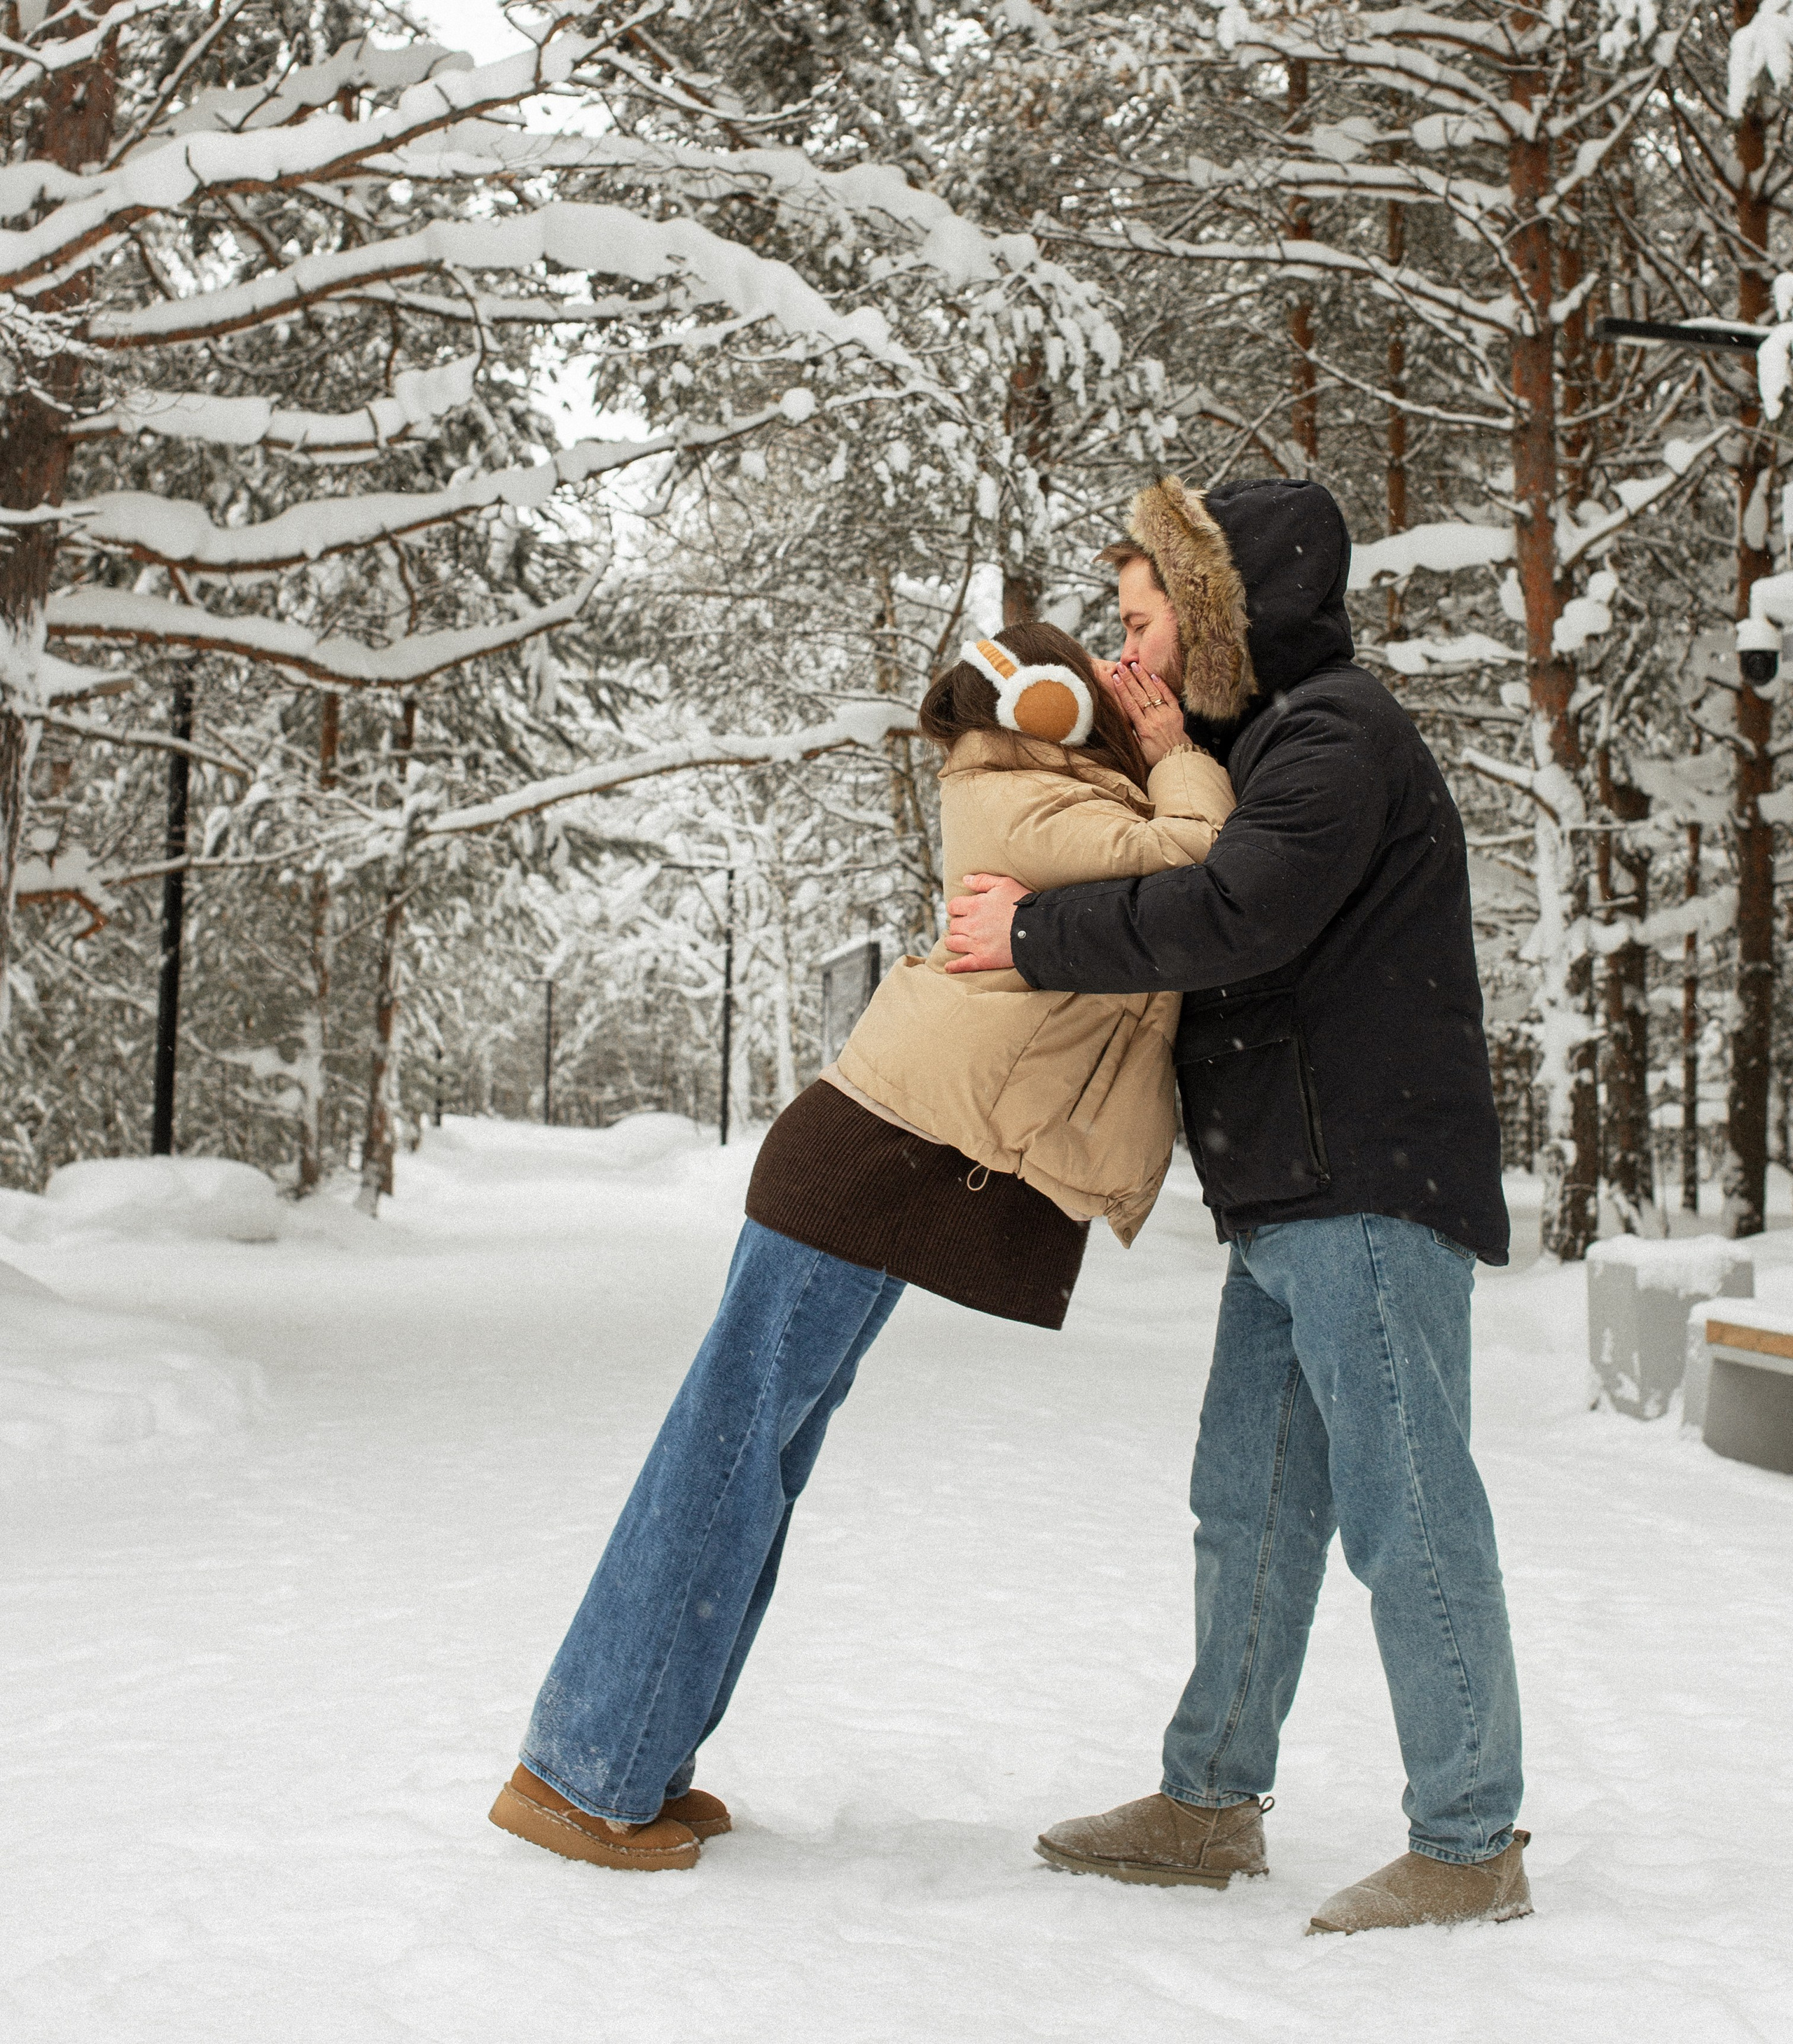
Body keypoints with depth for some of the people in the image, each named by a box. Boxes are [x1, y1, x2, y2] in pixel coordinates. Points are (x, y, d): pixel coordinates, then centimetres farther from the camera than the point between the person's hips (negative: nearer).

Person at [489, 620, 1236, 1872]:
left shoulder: (1028, 808, 14)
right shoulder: (1026, 811, -13)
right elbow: (1193, 864, -23)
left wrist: (1171, 758, 8)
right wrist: (1182, 757, -5)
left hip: (878, 1183, 10)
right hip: (863, 1169, -10)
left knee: (763, 1468, 11)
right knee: (727, 1458, -5)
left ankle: (632, 1762, 18)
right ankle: (577, 1772, 3)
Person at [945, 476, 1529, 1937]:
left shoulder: (1339, 730, -10)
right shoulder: (1261, 740, 22)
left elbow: (1238, 916, -23)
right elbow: (1220, 900, 20)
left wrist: (1037, 934, -13)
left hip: (1372, 1191, -10)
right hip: (1291, 1205, 10)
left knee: (1405, 1512, -5)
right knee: (1250, 1503, 14)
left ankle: (1472, 1845, 5)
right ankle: (1211, 1804, 25)